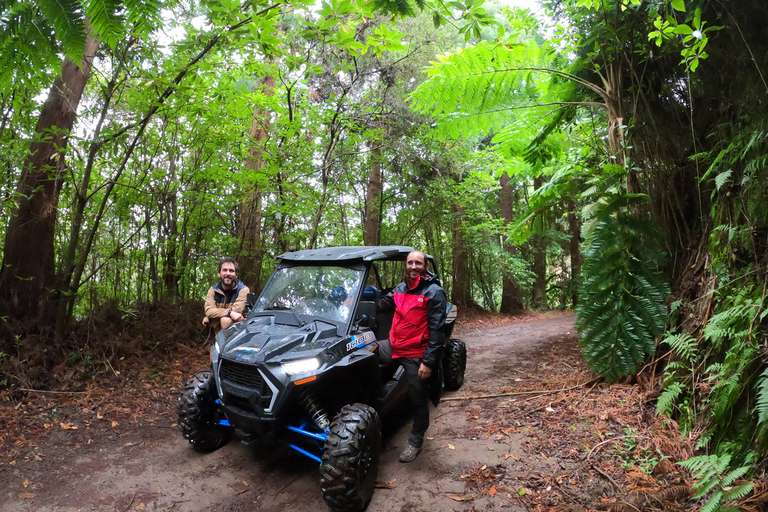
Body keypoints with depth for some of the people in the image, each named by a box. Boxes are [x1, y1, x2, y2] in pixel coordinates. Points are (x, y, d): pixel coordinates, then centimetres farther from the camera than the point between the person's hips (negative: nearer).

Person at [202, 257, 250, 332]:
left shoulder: (243, 290, -10)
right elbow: (208, 311, -11)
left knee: (225, 319, -29)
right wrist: (229, 312, -29)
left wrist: (209, 318, -15)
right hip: (219, 331, 5)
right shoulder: (213, 290, 3)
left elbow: (236, 311, -21)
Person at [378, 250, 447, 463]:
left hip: (416, 355, -6)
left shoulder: (434, 292, -11)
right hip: (394, 348, 6)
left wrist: (428, 361, -18)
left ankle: (415, 442, 29)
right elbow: (382, 305, 24)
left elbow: (436, 330, -14)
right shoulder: (400, 289, 8)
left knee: (419, 400, 8)